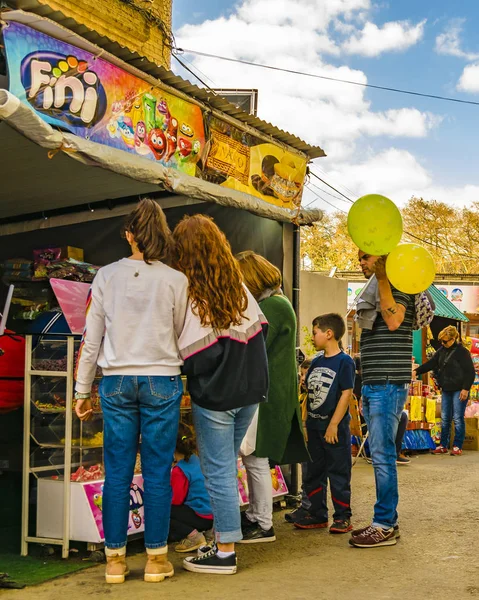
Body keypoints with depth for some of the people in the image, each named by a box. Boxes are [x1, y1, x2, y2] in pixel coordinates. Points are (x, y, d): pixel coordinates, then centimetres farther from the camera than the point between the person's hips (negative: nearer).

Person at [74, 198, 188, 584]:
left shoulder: (107, 277, 2)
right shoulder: (176, 281, -2)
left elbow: (92, 339, 5)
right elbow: (181, 338, 1)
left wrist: (83, 390, 11)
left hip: (117, 381, 2)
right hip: (162, 380, -1)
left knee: (117, 473, 7)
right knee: (158, 472, 5)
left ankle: (115, 559, 15)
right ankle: (156, 559, 13)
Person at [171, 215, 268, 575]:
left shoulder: (191, 294, -16)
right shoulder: (239, 286, 3)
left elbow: (193, 356, -18)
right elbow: (260, 329, 6)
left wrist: (182, 371, 1)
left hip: (215, 397, -7)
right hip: (249, 391, 7)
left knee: (219, 473, 2)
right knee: (227, 468, 18)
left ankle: (225, 553, 9)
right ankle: (224, 539, 26)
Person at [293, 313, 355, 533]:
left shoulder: (344, 362, -11)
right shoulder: (316, 362, 11)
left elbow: (346, 393, -16)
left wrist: (334, 424, -19)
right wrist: (304, 422, 11)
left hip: (335, 428, -8)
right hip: (314, 427, 8)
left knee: (338, 474, 2)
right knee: (313, 473, 13)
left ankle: (342, 517, 12)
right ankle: (317, 515, 23)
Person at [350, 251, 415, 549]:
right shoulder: (374, 290, 20)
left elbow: (393, 320, -27)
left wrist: (382, 276, -25)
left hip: (389, 384, -10)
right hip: (373, 384, 10)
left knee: (383, 454, -9)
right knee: (381, 456, 12)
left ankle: (385, 527, -3)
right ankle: (387, 521, 18)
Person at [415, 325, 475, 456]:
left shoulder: (462, 352, -11)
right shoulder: (442, 350, 9)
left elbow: (470, 372, -11)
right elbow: (431, 364, 9)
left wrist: (466, 389, -15)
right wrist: (417, 371, -3)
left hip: (459, 390, -7)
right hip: (446, 390, 7)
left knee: (458, 418, -3)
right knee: (445, 418, 9)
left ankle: (457, 446, 4)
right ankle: (443, 446, 15)